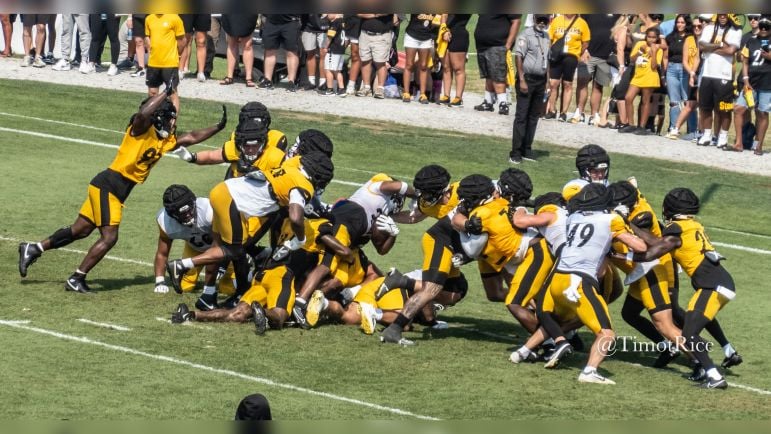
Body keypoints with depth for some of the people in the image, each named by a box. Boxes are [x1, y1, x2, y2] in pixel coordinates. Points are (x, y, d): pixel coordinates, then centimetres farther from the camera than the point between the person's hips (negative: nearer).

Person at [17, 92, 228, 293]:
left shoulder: (166, 141, 11)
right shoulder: (141, 129, -12)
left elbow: (191, 137, 24)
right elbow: (144, 113, -34)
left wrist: (217, 128, 18)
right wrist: (165, 94, -26)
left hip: (115, 191, 9)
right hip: (107, 186, -9)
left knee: (79, 231, 13)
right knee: (109, 237, -8)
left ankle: (33, 249, 21)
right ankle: (76, 279, -1)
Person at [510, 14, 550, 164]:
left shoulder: (546, 37, 13)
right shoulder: (526, 35, -10)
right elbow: (518, 57, -16)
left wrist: (547, 81, 15)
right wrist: (522, 80, -20)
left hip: (540, 80, 7)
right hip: (527, 78, -7)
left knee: (534, 116, 9)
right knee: (521, 116, -6)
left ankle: (526, 150, 17)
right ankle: (515, 153, -5)